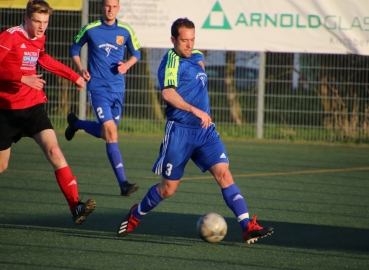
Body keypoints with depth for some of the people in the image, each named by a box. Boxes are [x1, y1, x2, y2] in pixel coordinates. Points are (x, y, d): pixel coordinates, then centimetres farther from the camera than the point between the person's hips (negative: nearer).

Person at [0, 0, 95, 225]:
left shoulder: (39, 39, 9)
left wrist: (74, 76, 34)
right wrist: (23, 78, -34)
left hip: (33, 106, 4)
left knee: (54, 150, -17)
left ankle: (76, 206, -26)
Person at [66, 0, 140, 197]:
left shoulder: (125, 31, 2)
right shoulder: (90, 29, -3)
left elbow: (136, 53, 15)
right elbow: (75, 49, 11)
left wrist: (127, 65, -6)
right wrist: (80, 69, -6)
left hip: (117, 89, 4)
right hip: (98, 87, -4)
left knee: (105, 132, 15)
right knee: (111, 131, -17)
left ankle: (75, 123, 46)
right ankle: (123, 183, -18)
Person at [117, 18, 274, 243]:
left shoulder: (198, 57, 13)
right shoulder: (172, 61, -13)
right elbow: (168, 93, -30)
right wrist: (195, 110, -36)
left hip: (205, 130, 6)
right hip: (180, 131, -6)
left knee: (224, 173, -11)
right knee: (168, 188, 5)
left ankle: (248, 227, -17)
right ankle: (135, 215, 31)